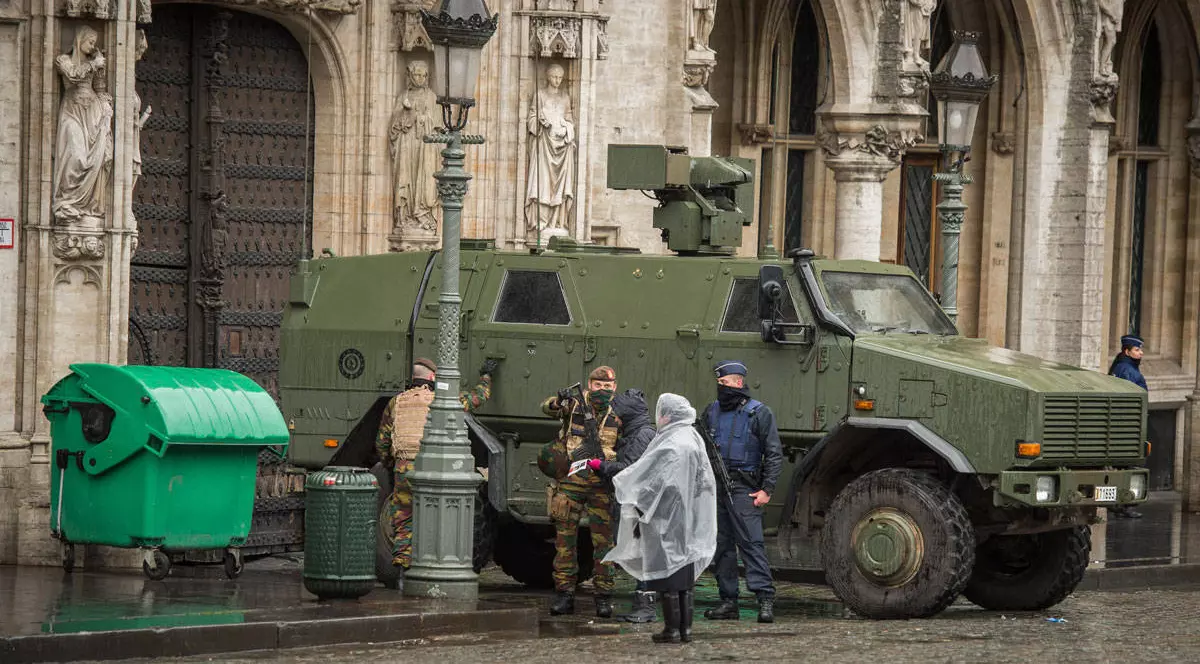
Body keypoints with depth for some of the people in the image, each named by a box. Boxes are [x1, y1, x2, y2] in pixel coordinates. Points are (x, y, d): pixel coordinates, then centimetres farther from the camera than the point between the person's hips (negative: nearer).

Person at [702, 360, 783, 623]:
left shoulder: (759, 413, 0)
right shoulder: (712, 412, 15)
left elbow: (774, 454, -1)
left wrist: (767, 489, -9)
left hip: (744, 488, -6)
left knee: (751, 542, -13)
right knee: (722, 545, 6)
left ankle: (765, 598, -16)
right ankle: (728, 601, 10)